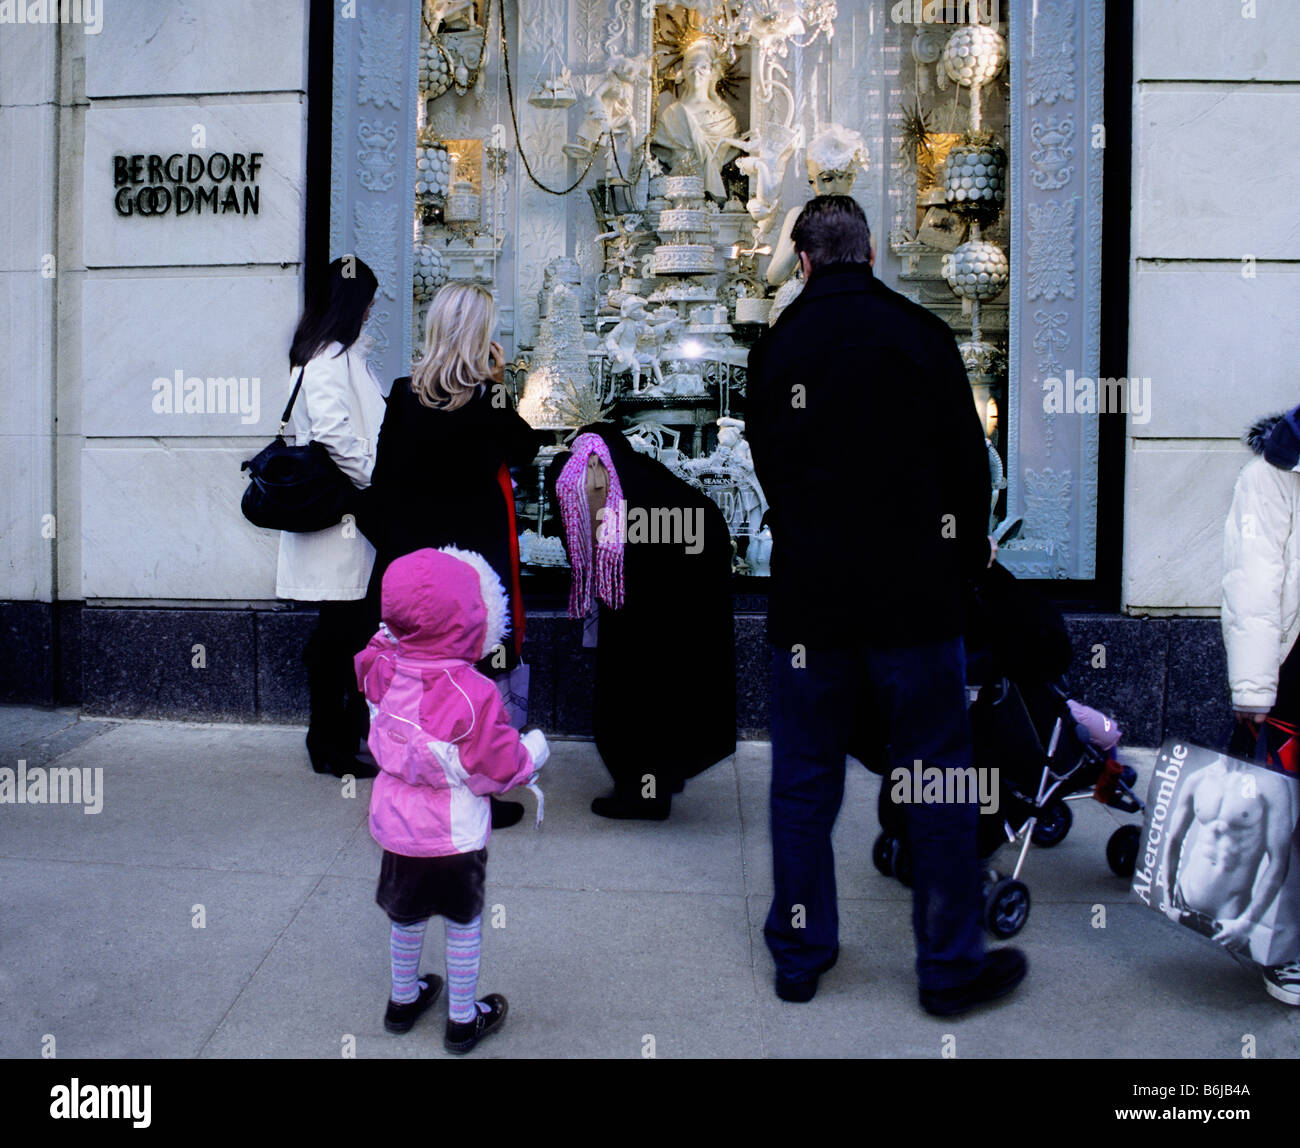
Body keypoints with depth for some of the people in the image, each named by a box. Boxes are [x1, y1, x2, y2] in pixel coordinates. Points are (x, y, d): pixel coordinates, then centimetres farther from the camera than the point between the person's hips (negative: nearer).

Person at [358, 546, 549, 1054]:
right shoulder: (473, 693, -27)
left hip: (395, 824, 5)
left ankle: (402, 1000, 45)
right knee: (464, 923, 15)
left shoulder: (384, 671, -13)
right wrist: (533, 748, 1)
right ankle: (463, 1020, 29)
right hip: (453, 835, -5)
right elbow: (501, 767, -19)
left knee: (407, 916, 24)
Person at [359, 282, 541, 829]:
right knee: (477, 677, 5)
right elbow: (524, 448, 4)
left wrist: (390, 538, 11)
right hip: (477, 551, -4)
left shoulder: (405, 393, -1)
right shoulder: (486, 401, -12)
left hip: (414, 550, 4)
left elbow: (385, 472, 2)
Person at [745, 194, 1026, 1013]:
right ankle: (951, 965, 19)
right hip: (914, 596, -2)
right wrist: (969, 552, 15)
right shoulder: (920, 333, -3)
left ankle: (800, 953, 24)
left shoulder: (774, 348, 4)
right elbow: (967, 460, 0)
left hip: (808, 599, 2)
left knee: (804, 783, 12)